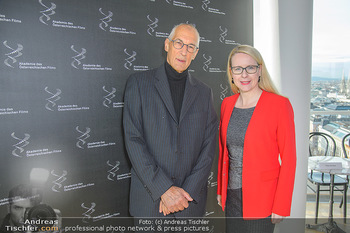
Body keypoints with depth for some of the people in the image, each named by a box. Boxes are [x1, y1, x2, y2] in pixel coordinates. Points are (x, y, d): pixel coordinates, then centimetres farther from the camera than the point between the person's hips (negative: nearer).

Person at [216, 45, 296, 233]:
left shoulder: (279, 104, -13)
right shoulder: (227, 103, 2)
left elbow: (288, 159, -12)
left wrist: (281, 206, -11)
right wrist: (220, 189, 12)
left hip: (261, 198, -4)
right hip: (231, 196, 5)